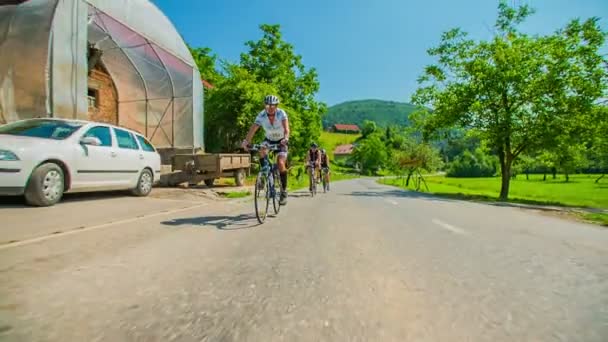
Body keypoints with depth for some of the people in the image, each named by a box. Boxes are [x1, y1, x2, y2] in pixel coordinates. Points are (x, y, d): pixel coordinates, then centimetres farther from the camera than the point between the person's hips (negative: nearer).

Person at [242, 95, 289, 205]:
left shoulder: (281, 113, -25)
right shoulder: (261, 115, -21)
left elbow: (286, 128, -37)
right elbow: (252, 129, -29)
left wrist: (285, 139, -57)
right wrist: (246, 141, -44)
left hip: (281, 141, -2)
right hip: (269, 139, 3)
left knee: (280, 163, -19)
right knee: (261, 150, -30)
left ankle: (283, 191, -6)